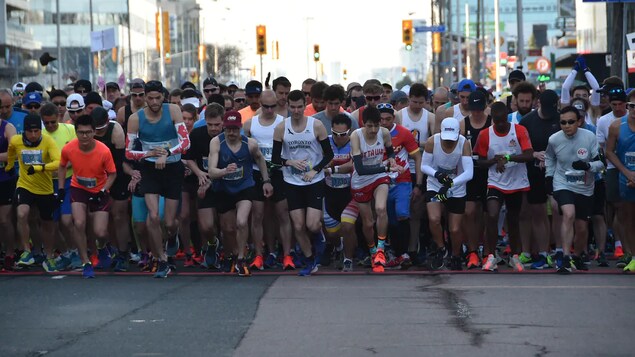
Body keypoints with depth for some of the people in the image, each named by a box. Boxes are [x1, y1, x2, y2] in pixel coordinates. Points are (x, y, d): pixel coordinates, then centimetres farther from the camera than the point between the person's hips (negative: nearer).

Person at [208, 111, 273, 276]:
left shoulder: (250, 144, -14)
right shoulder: (216, 143, -17)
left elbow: (259, 158, 11)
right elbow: (211, 172, -24)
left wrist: (266, 181, 13)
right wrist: (225, 171, -44)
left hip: (245, 188, -1)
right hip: (223, 190, 1)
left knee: (242, 223, -22)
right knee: (228, 229, 13)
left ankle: (241, 260, -3)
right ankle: (234, 253, 43)